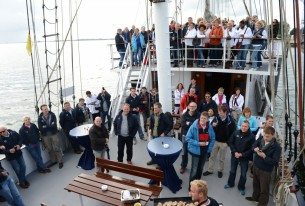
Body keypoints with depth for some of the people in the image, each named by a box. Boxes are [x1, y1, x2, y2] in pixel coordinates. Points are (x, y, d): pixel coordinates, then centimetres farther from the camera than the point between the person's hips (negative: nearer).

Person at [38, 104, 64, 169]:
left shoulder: (52, 115, -6)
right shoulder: (40, 118, -4)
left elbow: (54, 124, -14)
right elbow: (40, 128, -9)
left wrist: (45, 127, -15)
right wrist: (50, 126, -12)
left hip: (53, 134, -2)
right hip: (45, 136, 2)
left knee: (56, 148, 0)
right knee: (49, 149, 13)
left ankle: (60, 161, 10)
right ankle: (53, 161, 29)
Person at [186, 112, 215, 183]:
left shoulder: (210, 127, -9)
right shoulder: (194, 126, -21)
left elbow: (213, 138, 5)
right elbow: (188, 138, -16)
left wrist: (209, 148, -3)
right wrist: (198, 143, -23)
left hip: (205, 151, 4)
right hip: (196, 150, -4)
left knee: (200, 168, 20)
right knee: (194, 169, -2)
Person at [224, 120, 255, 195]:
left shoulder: (251, 136, -15)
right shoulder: (236, 132, -9)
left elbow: (252, 149, -13)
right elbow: (230, 142, -1)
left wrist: (242, 154, -18)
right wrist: (234, 152, -12)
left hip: (244, 157, -2)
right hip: (234, 155, 2)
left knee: (243, 174, 8)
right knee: (232, 171, 20)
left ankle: (241, 187, 29)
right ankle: (230, 183, 41)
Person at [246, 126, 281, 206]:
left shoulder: (277, 147, -22)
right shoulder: (261, 139, -8)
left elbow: (275, 162, -23)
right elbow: (253, 146, 4)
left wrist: (264, 156, -32)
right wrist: (255, 149, -18)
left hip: (265, 171, -5)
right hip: (255, 166, 6)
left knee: (264, 189, 12)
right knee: (255, 184, 27)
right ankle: (255, 197, 51)